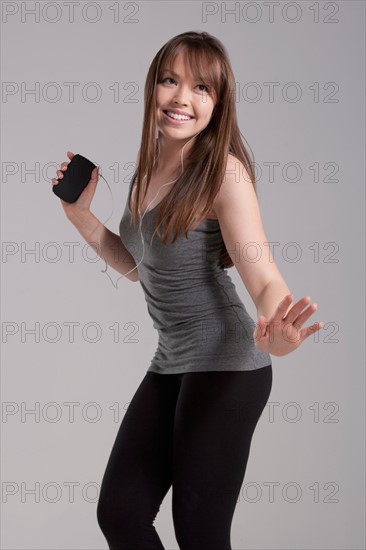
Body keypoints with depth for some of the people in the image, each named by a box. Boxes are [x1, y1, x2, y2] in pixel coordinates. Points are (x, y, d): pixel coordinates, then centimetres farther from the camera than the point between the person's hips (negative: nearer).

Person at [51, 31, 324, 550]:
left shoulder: (224, 171, -14)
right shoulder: (149, 168, 7)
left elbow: (264, 276, -21)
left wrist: (272, 330, -43)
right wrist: (81, 215, 9)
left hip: (226, 366, -7)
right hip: (170, 362, 7)